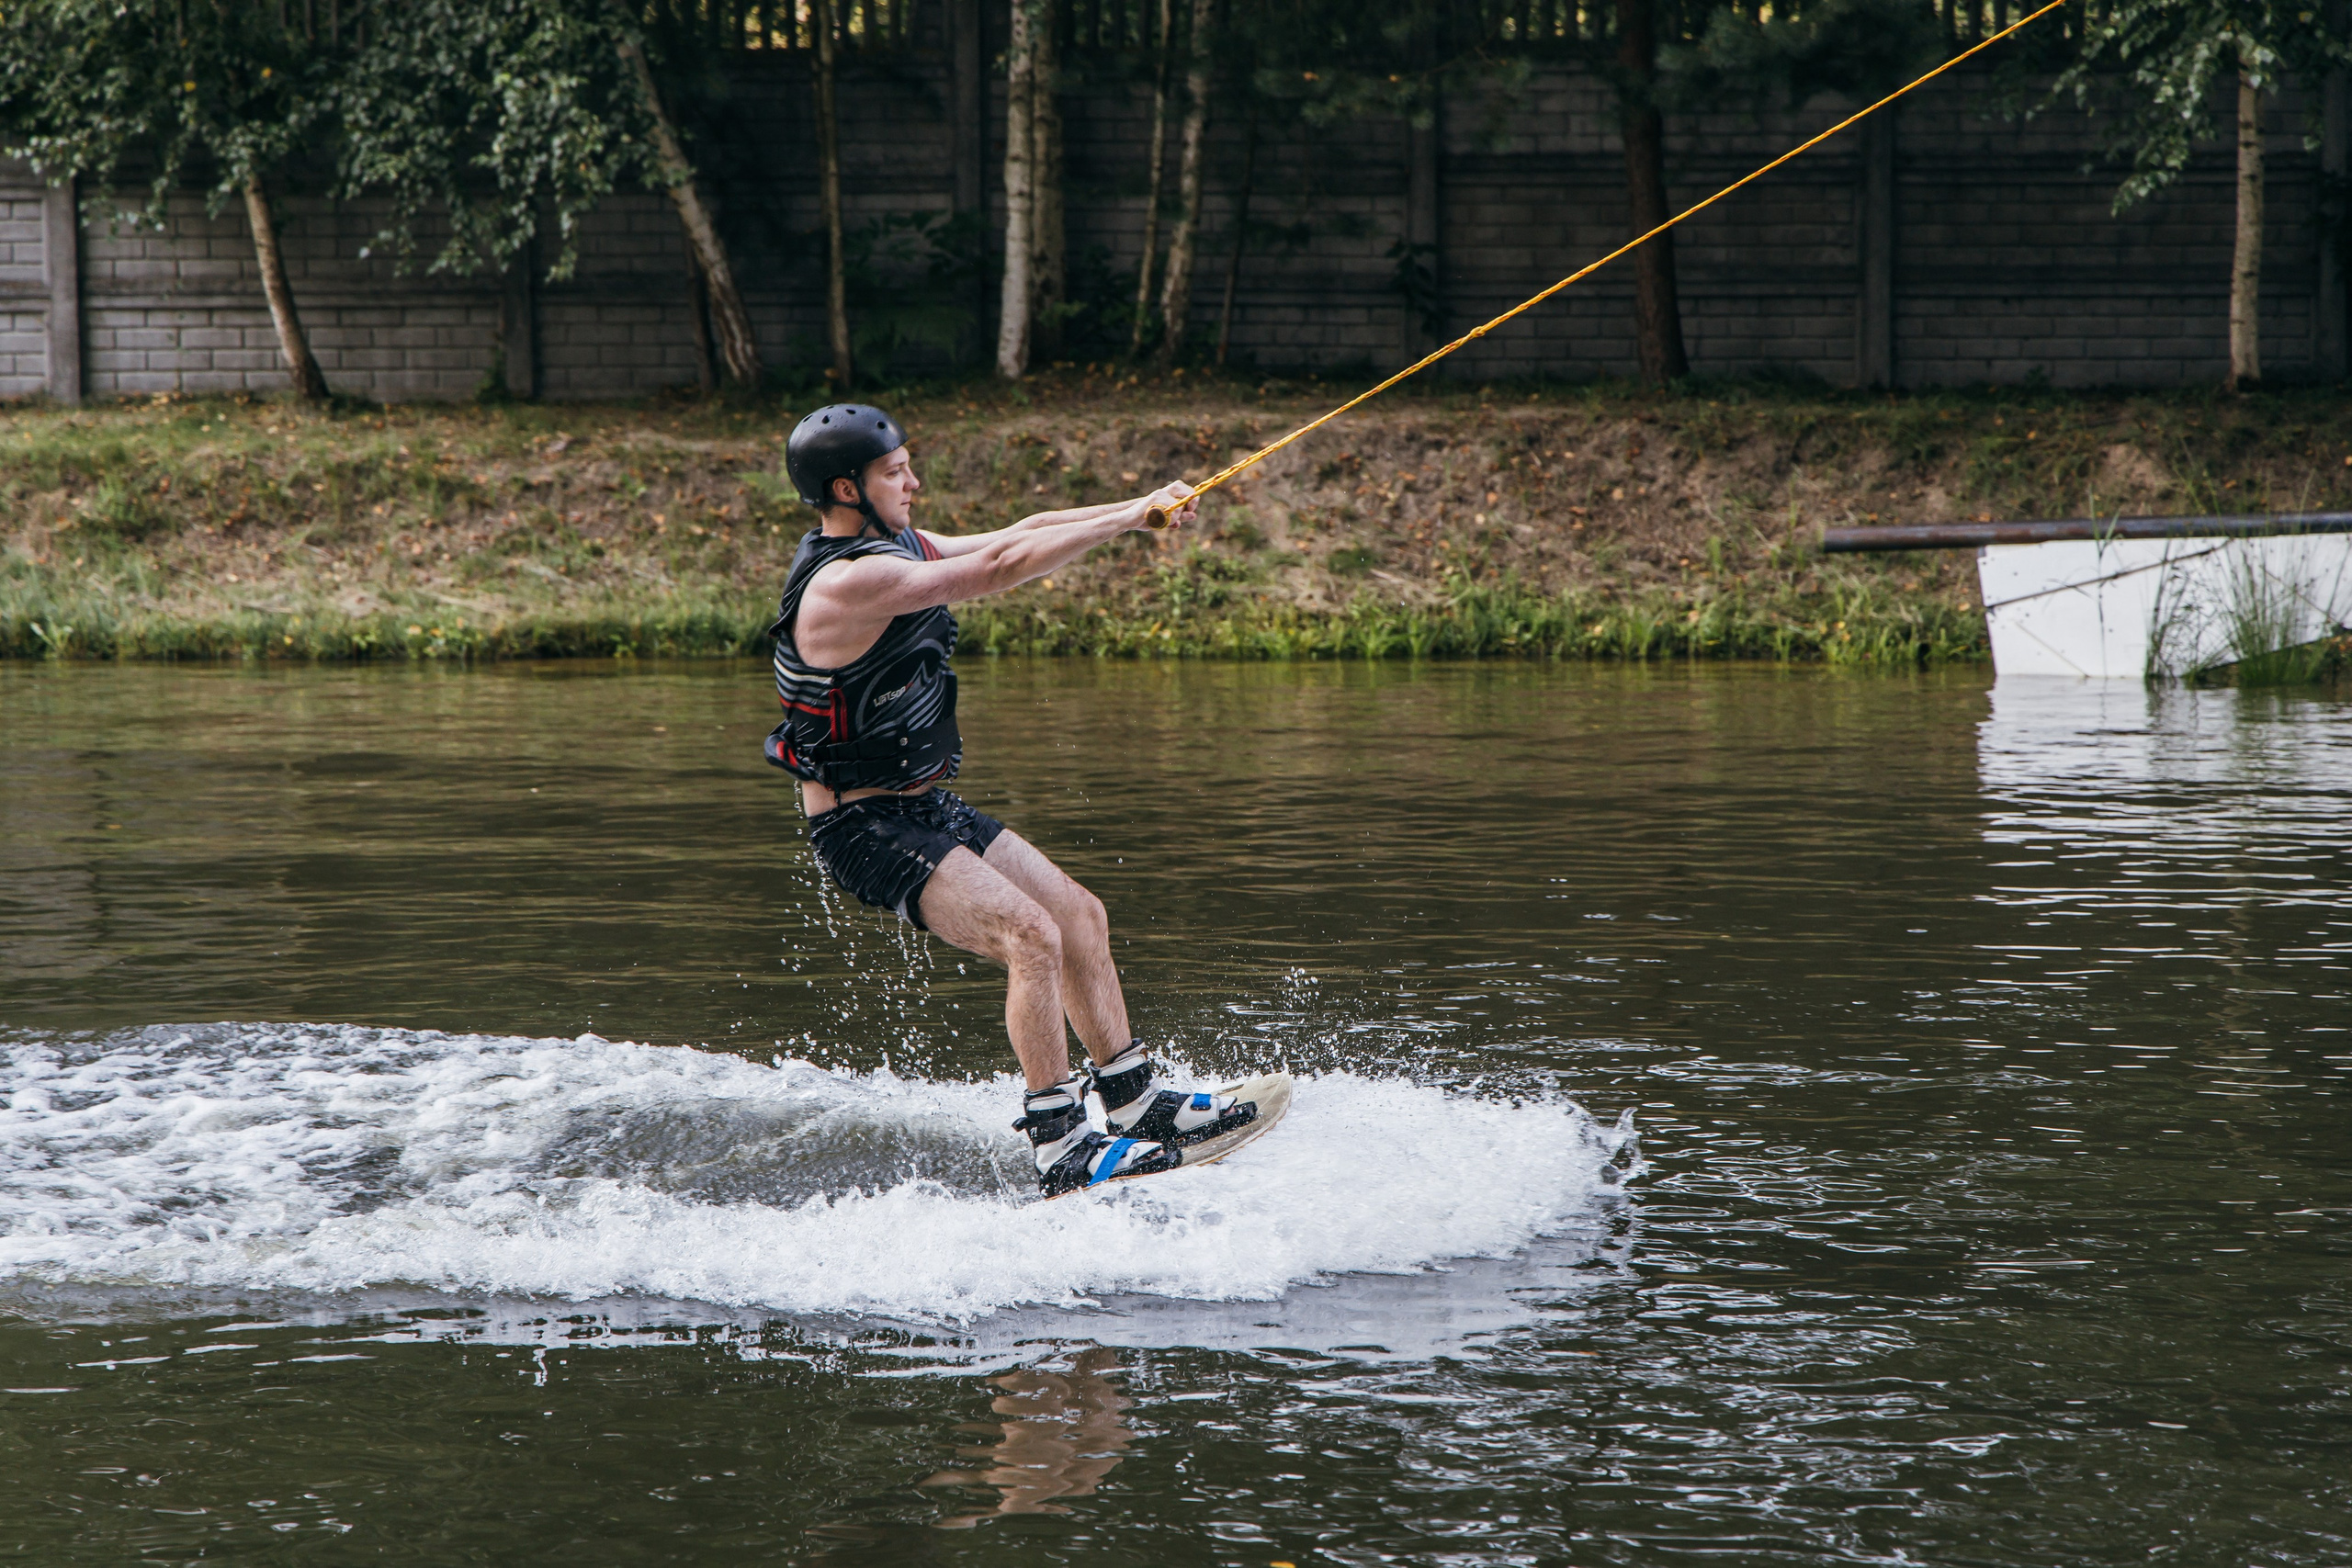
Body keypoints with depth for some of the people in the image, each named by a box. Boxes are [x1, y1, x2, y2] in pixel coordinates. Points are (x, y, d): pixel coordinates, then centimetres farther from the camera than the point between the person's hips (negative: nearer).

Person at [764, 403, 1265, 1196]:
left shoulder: (894, 545, 7)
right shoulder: (848, 582, -24)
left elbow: (1012, 535, 6)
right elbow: (1000, 566, -26)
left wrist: (1136, 509, -6)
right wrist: (1131, 518, -21)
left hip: (924, 807, 10)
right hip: (867, 829, -10)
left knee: (1080, 916, 12)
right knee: (1033, 937, -22)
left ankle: (1135, 1101, 22)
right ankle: (1061, 1152, -19)